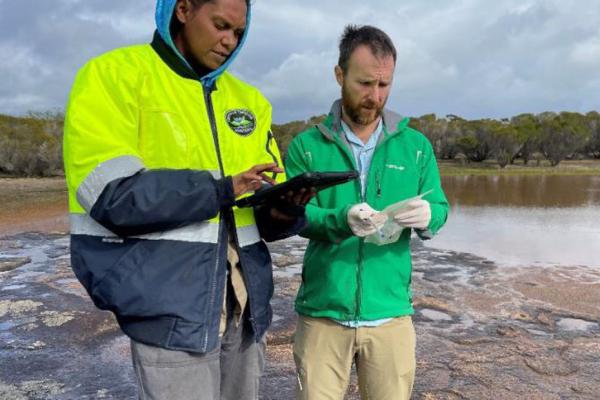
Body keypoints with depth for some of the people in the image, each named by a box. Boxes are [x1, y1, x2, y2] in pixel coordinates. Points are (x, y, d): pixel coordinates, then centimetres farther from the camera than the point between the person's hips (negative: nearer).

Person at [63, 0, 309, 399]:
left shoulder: (248, 99, 11)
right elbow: (112, 195, -17)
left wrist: (285, 210, -12)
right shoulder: (113, 75, -5)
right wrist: (221, 189, -18)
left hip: (246, 304, 6)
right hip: (172, 307, -5)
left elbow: (268, 210, 10)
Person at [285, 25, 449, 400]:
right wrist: (341, 220, -29)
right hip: (322, 312, -1)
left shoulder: (416, 145, 4)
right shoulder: (306, 145, -2)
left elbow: (440, 208, 3)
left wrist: (427, 216, -21)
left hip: (390, 312, 2)